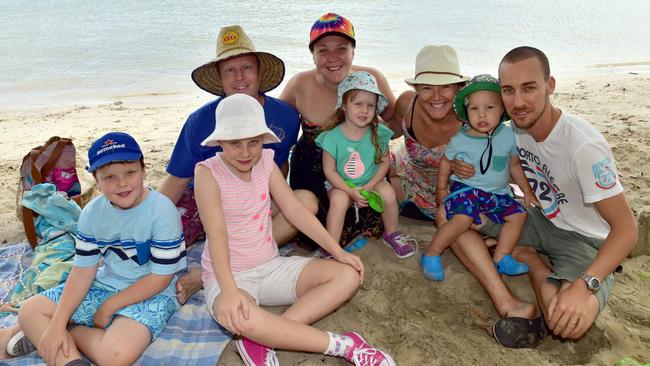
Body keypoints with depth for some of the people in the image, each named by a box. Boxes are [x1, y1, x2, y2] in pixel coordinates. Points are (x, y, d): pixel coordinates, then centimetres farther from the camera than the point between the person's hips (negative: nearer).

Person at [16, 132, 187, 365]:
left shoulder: (162, 211, -21)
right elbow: (83, 270, -1)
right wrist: (57, 323, -11)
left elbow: (161, 277, -18)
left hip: (150, 294, -6)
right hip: (103, 286, 7)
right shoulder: (92, 213, -4)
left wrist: (109, 307, -12)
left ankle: (71, 331, -6)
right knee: (29, 311, 0)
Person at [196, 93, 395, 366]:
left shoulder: (266, 162, 2)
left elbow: (295, 210, 0)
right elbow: (216, 233, -23)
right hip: (229, 276, -5)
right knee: (243, 318, -40)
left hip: (272, 266, 6)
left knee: (348, 275, -10)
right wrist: (229, 290, -37)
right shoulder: (208, 172, -13)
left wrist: (338, 252, -7)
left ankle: (261, 337, -20)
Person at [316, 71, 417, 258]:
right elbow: (329, 170, -11)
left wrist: (369, 186, -15)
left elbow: (384, 162, -2)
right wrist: (351, 191, -19)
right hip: (341, 186, -2)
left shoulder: (378, 133, -8)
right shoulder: (333, 137, -15)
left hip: (371, 182, 2)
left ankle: (391, 234, 5)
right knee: (338, 200, -32)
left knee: (388, 192, -24)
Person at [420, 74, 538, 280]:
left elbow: (514, 165, 12)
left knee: (518, 215, -9)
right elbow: (446, 163, 6)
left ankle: (502, 257, 0)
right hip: (465, 189, -5)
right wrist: (441, 189, 8)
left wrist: (527, 191, 14)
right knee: (463, 218, -27)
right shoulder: (459, 140, -11)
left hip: (497, 192, 5)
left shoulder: (508, 136, -3)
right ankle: (431, 255, -14)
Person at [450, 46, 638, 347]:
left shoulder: (584, 146, -30)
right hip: (539, 219, 6)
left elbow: (626, 228, -28)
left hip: (584, 240, -5)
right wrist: (463, 167, -8)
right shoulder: (515, 127, -9)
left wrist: (584, 285, -40)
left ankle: (530, 260, -3)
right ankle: (509, 306, -19)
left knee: (569, 324, -34)